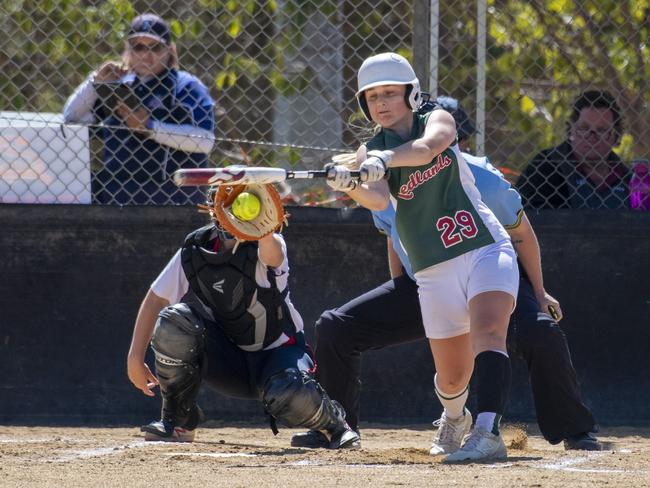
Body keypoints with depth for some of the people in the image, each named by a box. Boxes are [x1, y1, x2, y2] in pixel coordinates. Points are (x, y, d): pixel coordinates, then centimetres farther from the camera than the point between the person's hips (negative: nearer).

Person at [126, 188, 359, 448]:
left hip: (277, 352, -4)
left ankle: (333, 421, 1)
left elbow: (272, 252, -49)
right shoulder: (195, 249, -8)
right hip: (227, 362, 4)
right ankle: (178, 421, -8)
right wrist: (135, 357, -3)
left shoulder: (264, 246, -21)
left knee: (291, 395, -38)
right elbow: (155, 299, 2)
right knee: (174, 320, -23)